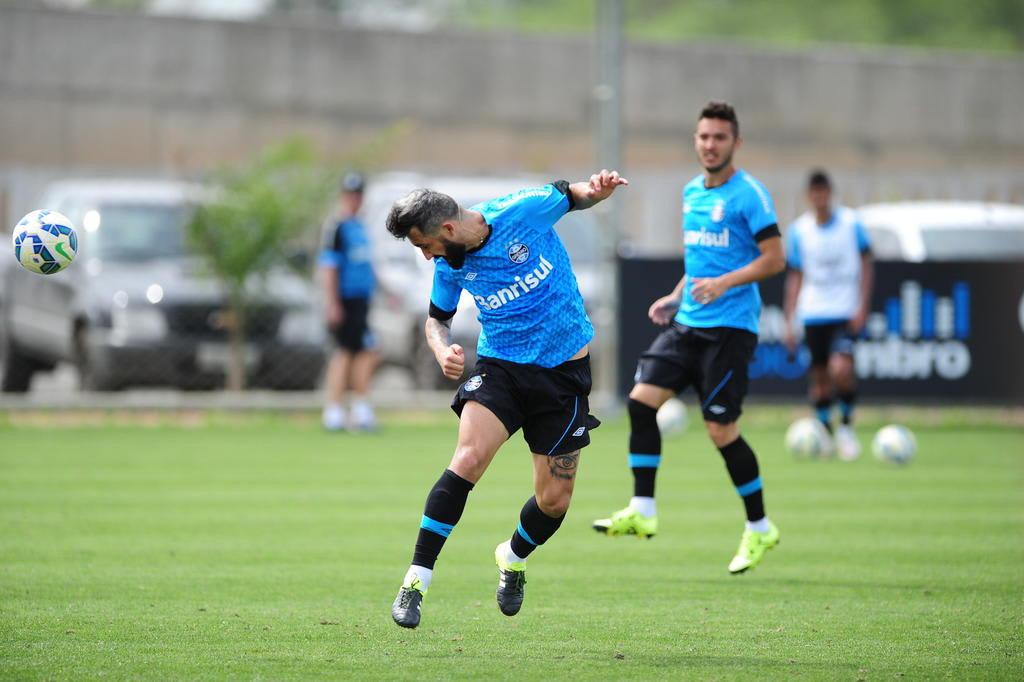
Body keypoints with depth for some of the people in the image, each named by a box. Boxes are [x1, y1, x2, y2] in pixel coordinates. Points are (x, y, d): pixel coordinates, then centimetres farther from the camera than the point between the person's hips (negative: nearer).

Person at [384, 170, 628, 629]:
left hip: (564, 372, -1)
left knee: (554, 501, 1)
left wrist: (597, 189, -18)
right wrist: (442, 351, -9)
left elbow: (574, 195, 5)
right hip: (499, 366, 1)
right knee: (467, 460, -24)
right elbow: (437, 318, 13)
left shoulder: (524, 210, -15)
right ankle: (416, 582, -20)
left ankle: (513, 558, 35)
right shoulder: (450, 264, -4)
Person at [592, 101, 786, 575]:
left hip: (730, 327, -7)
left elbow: (775, 258, -12)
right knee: (641, 399, -7)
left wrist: (723, 283, -23)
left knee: (721, 429, -6)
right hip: (687, 322, 7)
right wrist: (676, 297, 14)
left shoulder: (748, 194, -9)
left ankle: (760, 529, 9)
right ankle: (642, 512, -1)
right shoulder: (691, 192, 15)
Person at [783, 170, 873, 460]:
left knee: (841, 369, -20)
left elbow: (866, 264, 4)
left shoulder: (851, 222, -2)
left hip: (846, 312, -2)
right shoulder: (799, 230, 3)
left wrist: (862, 306, -5)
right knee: (819, 378, 3)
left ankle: (846, 425, 0)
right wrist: (788, 321, 5)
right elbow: (795, 277, 9)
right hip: (813, 314, 2)